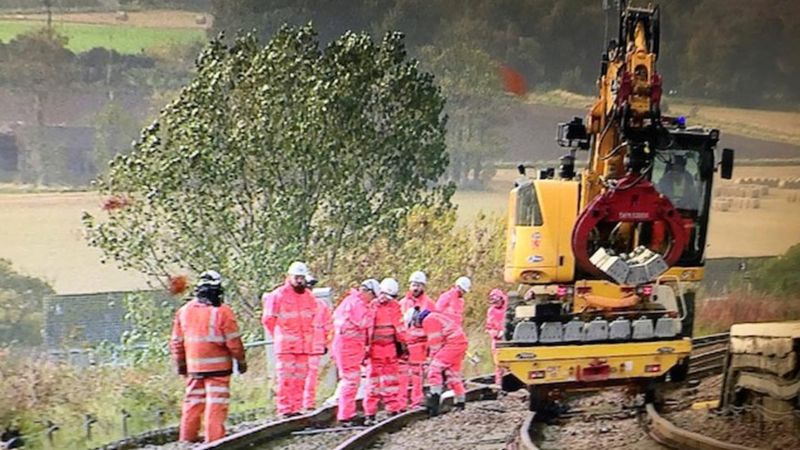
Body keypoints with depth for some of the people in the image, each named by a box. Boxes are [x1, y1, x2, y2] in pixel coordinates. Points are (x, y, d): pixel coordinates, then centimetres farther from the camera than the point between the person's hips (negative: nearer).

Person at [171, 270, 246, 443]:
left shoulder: (184, 311, 5)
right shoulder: (222, 312, -11)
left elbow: (176, 342, 12)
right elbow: (234, 341, -9)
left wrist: (180, 363, 23)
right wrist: (241, 361, 4)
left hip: (194, 367, 5)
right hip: (218, 367, -5)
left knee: (192, 403, 13)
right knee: (216, 404, -2)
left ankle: (187, 440, 16)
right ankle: (214, 440, -5)